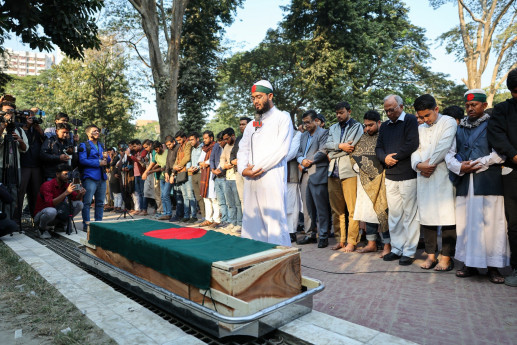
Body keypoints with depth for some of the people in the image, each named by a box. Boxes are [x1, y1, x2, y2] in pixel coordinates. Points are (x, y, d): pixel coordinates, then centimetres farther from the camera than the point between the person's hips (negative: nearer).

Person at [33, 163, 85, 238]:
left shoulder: (66, 185, -3)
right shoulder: (47, 185, -22)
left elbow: (76, 198, -3)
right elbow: (50, 203, -34)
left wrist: (80, 194, -25)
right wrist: (66, 193, -40)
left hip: (57, 216, 6)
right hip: (41, 215, -6)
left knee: (79, 204, -11)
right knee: (51, 211, -41)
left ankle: (60, 224, 5)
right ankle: (41, 229, -9)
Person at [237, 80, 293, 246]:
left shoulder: (282, 118, 3)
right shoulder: (251, 125, 23)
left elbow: (281, 149, -9)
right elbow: (242, 150, 17)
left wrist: (256, 168, -9)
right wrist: (243, 169, -4)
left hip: (272, 178, -6)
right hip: (251, 180, 7)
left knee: (275, 222, -8)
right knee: (251, 221, 6)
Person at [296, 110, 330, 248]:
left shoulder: (323, 133, -1)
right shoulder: (304, 136, 22)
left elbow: (322, 152, -12)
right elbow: (299, 152, 16)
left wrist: (308, 162, -8)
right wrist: (301, 160, -6)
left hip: (318, 175, -7)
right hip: (306, 175, 7)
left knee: (321, 208, -4)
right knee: (309, 207, 12)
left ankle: (323, 236, 5)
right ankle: (311, 234, 21)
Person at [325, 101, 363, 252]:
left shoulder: (357, 127, 5)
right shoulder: (333, 128, 22)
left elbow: (351, 148, -8)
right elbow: (327, 145, 7)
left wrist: (332, 155, -2)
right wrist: (340, 146, -9)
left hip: (349, 171, -5)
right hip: (333, 172, 5)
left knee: (352, 210, -4)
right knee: (337, 209, 9)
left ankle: (351, 242, 4)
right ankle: (341, 240, 17)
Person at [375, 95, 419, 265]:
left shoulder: (411, 120, -1)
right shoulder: (384, 126, 19)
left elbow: (412, 144, -13)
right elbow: (378, 148, 17)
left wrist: (394, 158, -7)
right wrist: (385, 158, -4)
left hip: (408, 175, -6)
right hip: (390, 176, 6)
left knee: (409, 214, -1)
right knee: (394, 215, 10)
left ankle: (409, 251, 8)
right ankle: (396, 249, 19)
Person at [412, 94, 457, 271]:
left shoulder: (448, 122, 3)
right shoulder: (420, 128, 21)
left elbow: (444, 146, -9)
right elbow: (415, 151, 12)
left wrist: (430, 164, -6)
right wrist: (418, 165, -6)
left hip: (443, 175, -5)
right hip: (423, 177, 6)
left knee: (446, 216, -5)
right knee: (426, 216, 6)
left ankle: (446, 258, 3)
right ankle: (431, 255, 15)